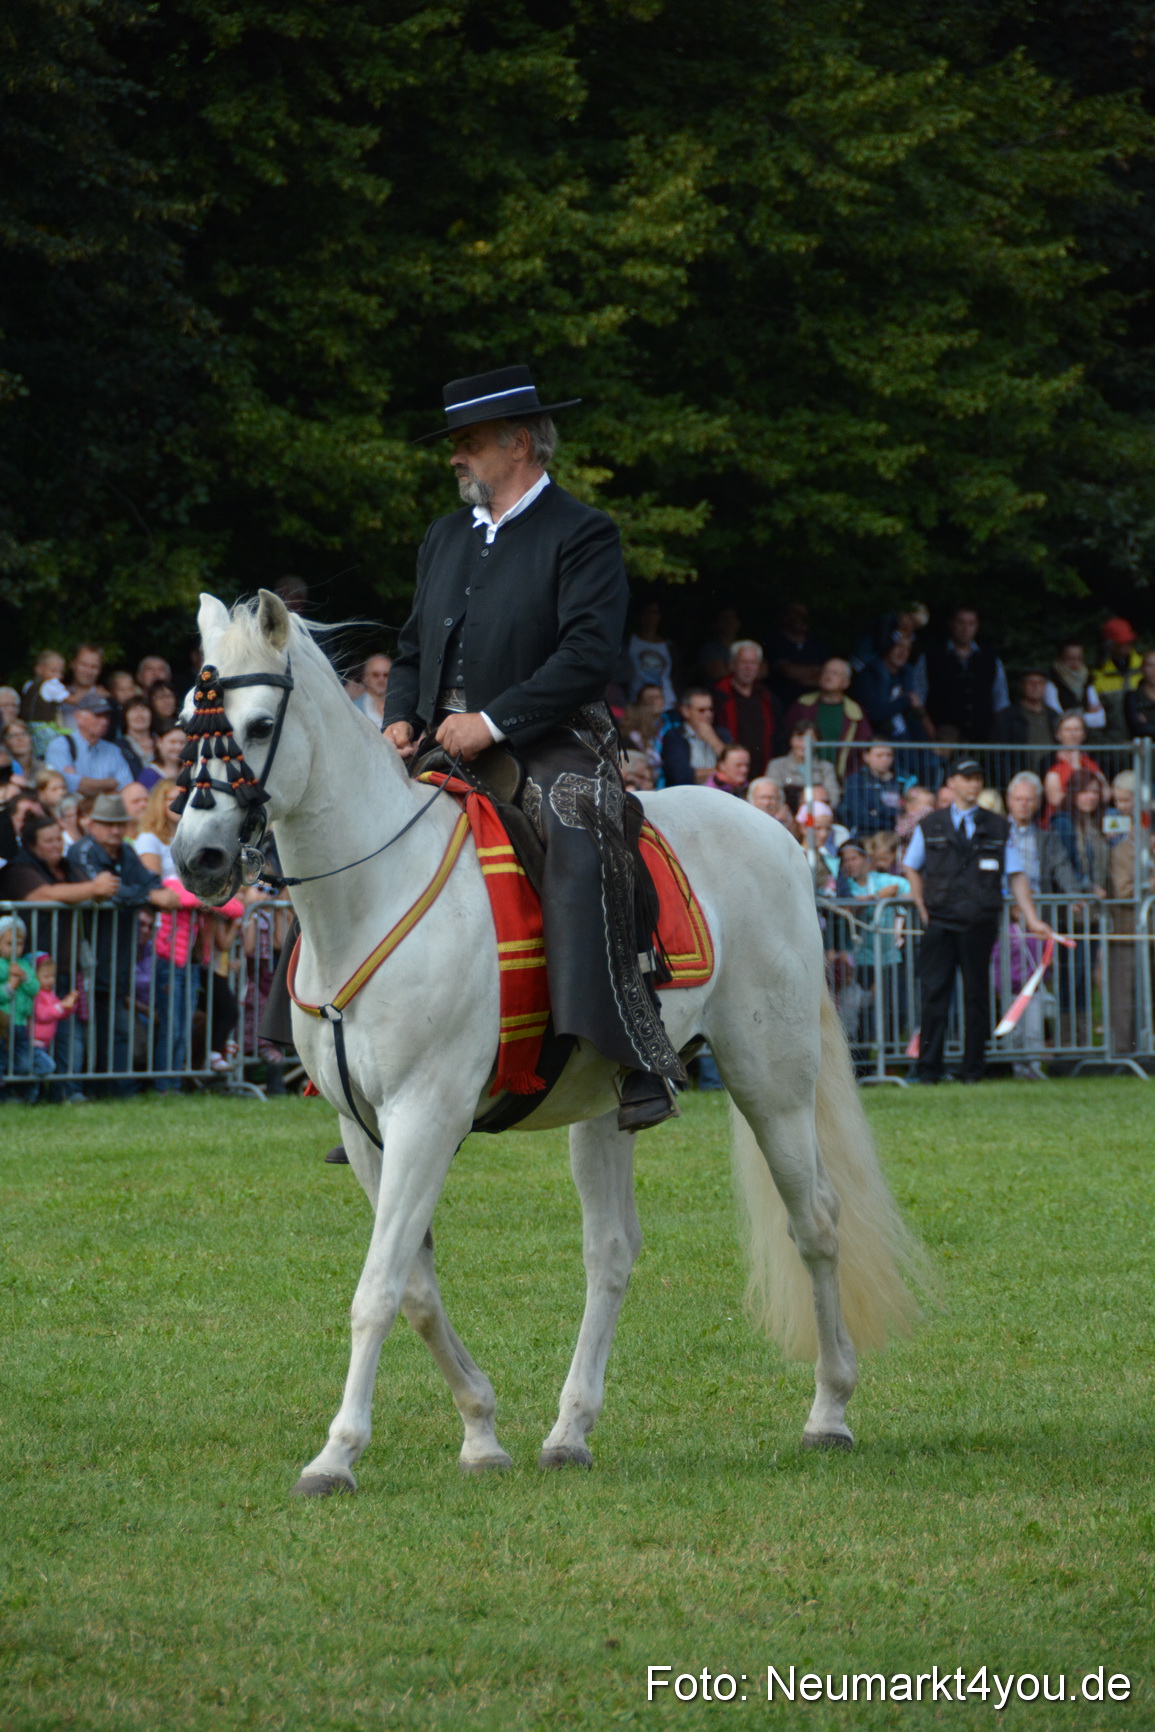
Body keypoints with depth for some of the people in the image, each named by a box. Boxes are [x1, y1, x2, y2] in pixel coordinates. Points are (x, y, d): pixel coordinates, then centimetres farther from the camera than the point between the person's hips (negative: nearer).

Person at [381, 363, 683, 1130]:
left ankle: (643, 1064, -32)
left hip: (553, 751, -8)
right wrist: (401, 719, 4)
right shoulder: (447, 537, 21)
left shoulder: (581, 534, -3)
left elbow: (589, 654, -15)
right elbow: (414, 649, 26)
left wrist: (492, 721, -21)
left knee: (581, 869, -32)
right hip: (448, 752, 8)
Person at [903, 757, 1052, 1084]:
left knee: (976, 995, 3)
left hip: (980, 925, 1)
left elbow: (1016, 875, 7)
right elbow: (911, 867, 17)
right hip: (940, 923, -1)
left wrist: (1032, 919, -2)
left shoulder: (998, 828, 9)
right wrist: (923, 908, 7)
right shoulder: (930, 825, 8)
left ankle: (973, 1068, 9)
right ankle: (929, 1068, -3)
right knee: (934, 993, -5)